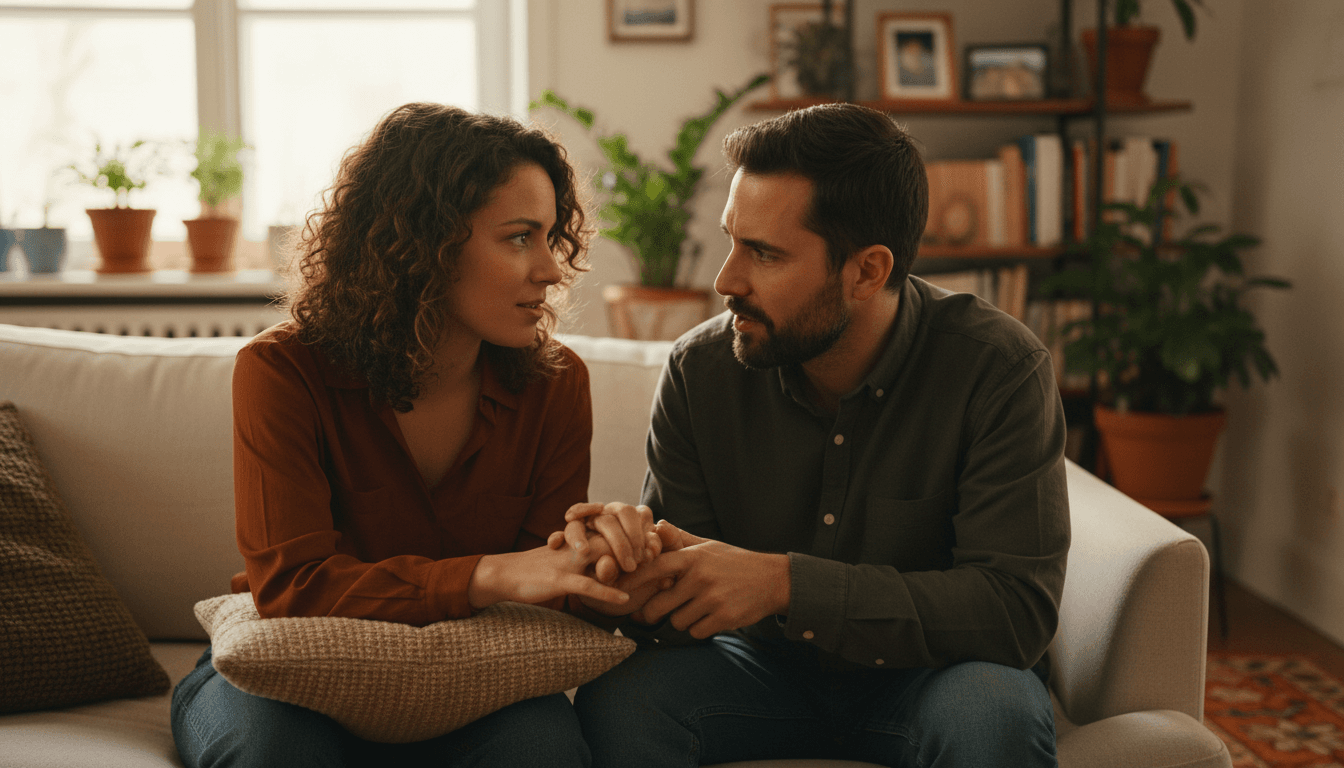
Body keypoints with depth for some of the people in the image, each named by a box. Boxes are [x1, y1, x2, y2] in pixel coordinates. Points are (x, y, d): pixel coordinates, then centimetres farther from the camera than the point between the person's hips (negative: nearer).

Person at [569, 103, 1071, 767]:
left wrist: (785, 583, -33)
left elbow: (1016, 610, -25)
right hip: (768, 664, 2)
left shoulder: (999, 370, -19)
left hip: (931, 674, -2)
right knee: (613, 702, -26)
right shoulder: (700, 370, -9)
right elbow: (684, 607, -4)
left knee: (991, 713, -35)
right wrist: (636, 578, -31)